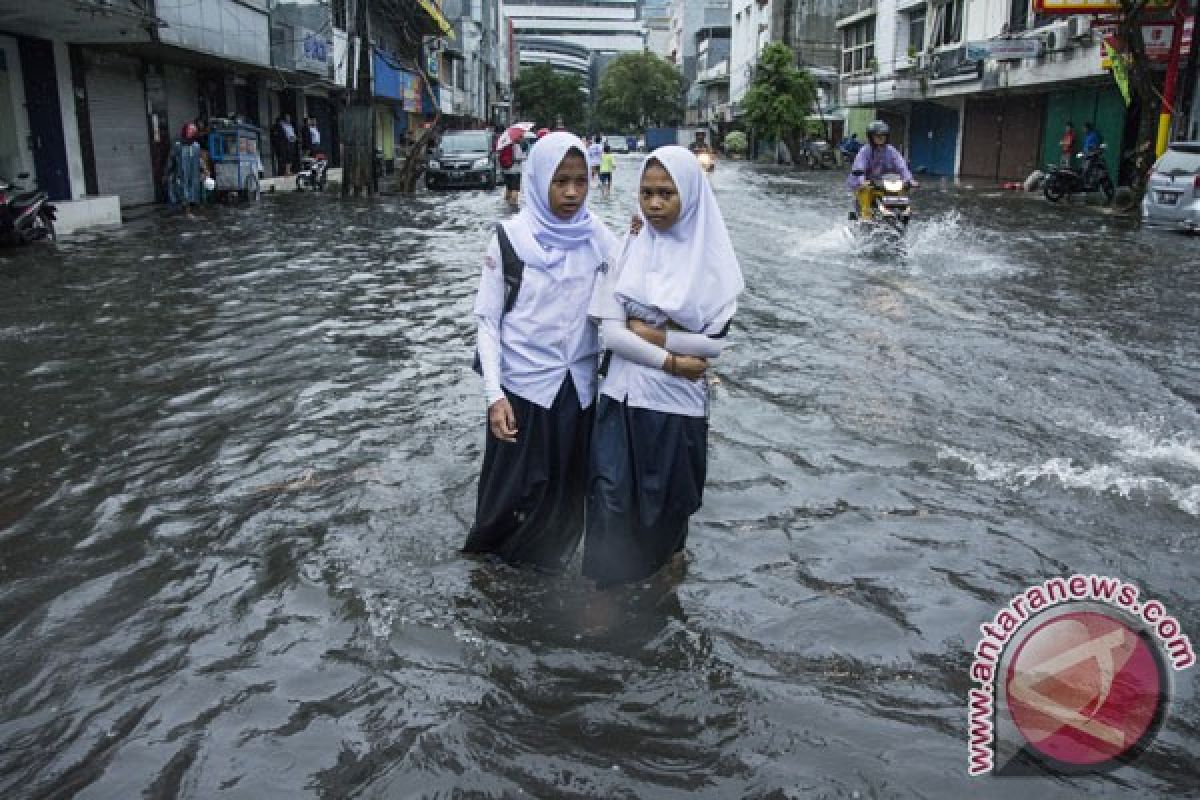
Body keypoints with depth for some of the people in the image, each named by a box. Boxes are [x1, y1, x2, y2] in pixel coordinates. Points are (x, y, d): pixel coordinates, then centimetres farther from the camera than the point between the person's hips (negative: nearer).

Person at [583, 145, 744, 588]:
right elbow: (610, 332, -9)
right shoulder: (628, 249, -2)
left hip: (678, 402, -1)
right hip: (623, 396, 1)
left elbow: (721, 339, -9)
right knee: (613, 501, 1)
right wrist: (670, 361, -15)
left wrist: (655, 335, -11)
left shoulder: (712, 258, -5)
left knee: (666, 501, 15)